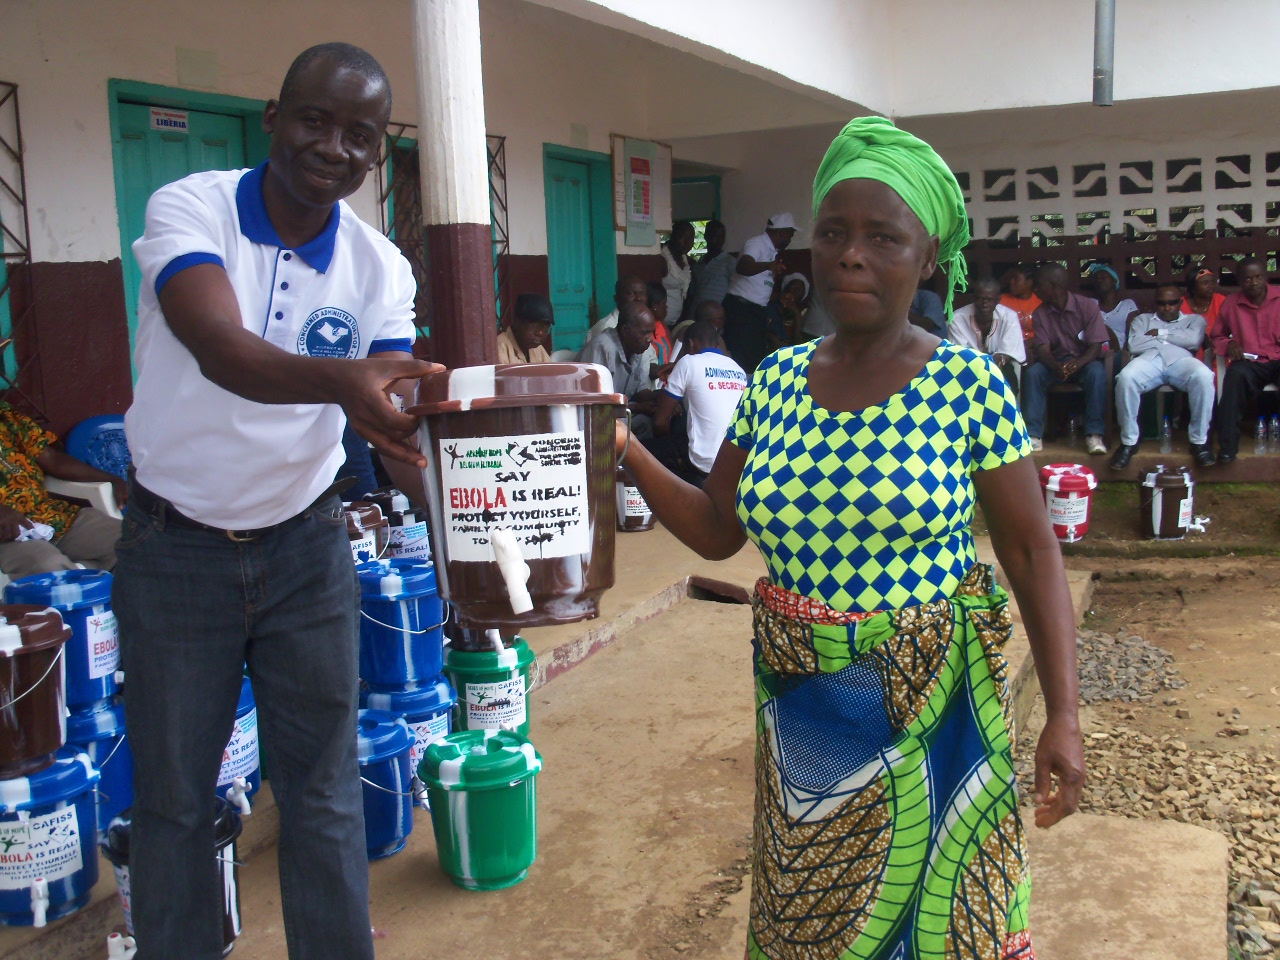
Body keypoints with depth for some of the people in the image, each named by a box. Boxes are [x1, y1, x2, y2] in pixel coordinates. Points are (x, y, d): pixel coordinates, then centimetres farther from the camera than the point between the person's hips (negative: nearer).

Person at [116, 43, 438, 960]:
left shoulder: (379, 267, -5)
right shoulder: (189, 208, -13)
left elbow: (398, 416, -13)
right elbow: (220, 349, -32)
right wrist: (337, 380, -52)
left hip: (307, 548, 2)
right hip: (176, 550, -2)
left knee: (324, 789, 9)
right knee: (173, 795, 12)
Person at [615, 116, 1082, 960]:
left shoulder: (968, 383, -11)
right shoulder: (778, 379, 0)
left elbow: (1033, 552, -9)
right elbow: (716, 529, 4)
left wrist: (1064, 715, -14)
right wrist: (626, 451, -9)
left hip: (925, 714, -3)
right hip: (799, 713, 4)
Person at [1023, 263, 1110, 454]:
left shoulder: (1087, 306, -10)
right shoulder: (1041, 313, -1)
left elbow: (1096, 347, -15)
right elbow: (1042, 348, -9)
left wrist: (1077, 364, -37)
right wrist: (1056, 366, -33)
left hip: (1083, 361, -2)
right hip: (1055, 362, 2)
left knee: (1097, 372, -35)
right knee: (1033, 372, -28)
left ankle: (1094, 434, -31)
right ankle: (1034, 435, -29)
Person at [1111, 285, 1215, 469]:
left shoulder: (1195, 319, 31)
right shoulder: (1143, 319, 33)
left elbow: (1193, 340, 6)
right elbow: (1134, 345, 10)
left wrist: (1159, 333, 10)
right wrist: (1174, 338, 13)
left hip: (1180, 359, 0)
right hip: (1149, 358, 0)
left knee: (1204, 376, -37)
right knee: (1126, 378, -37)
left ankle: (1199, 441, -22)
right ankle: (1129, 441, -23)